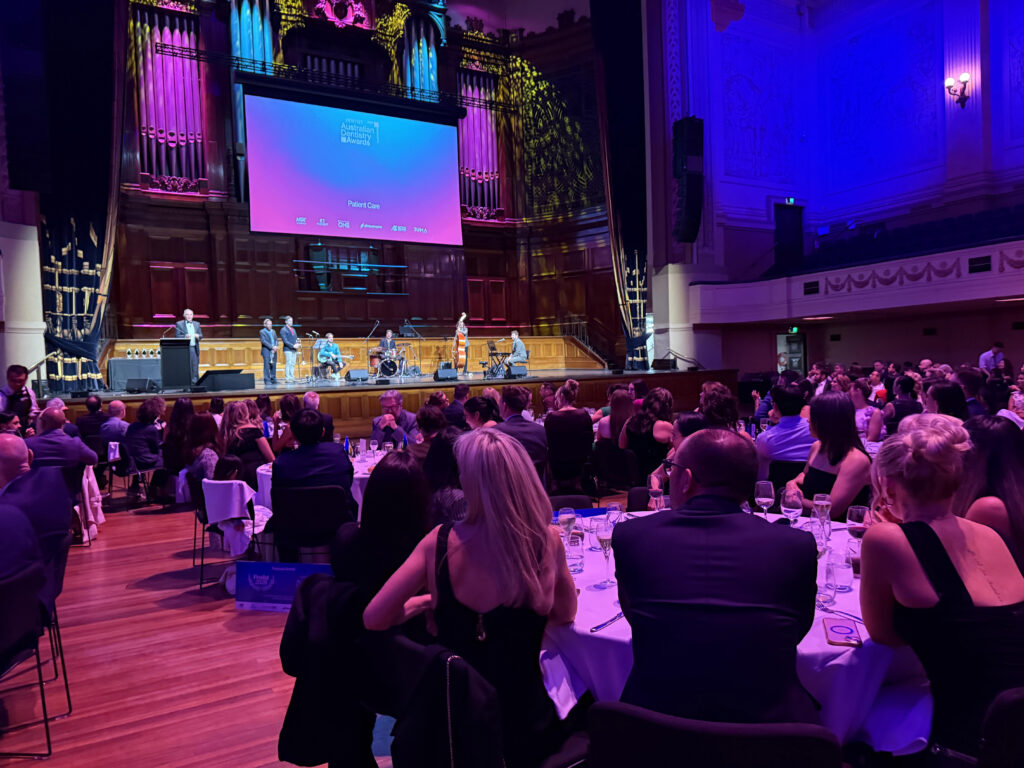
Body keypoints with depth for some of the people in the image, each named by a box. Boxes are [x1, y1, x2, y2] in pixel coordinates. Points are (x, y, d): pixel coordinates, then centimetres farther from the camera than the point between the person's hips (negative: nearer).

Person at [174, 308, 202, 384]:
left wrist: (198, 336, -10)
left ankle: (195, 382, 7)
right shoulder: (179, 324, 4)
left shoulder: (197, 324, 16)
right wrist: (185, 336, -20)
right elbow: (176, 336, -3)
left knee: (195, 366, 3)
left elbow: (201, 335, 14)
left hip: (194, 348, 4)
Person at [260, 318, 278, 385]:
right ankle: (267, 380, -6)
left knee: (273, 365, 5)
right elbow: (263, 341, -12)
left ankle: (273, 379, 12)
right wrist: (272, 347, -18)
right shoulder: (262, 332, 0)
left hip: (273, 351, 6)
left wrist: (275, 347, -6)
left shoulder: (273, 331, 18)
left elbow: (276, 340, 14)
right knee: (267, 366, -8)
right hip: (266, 351, -6)